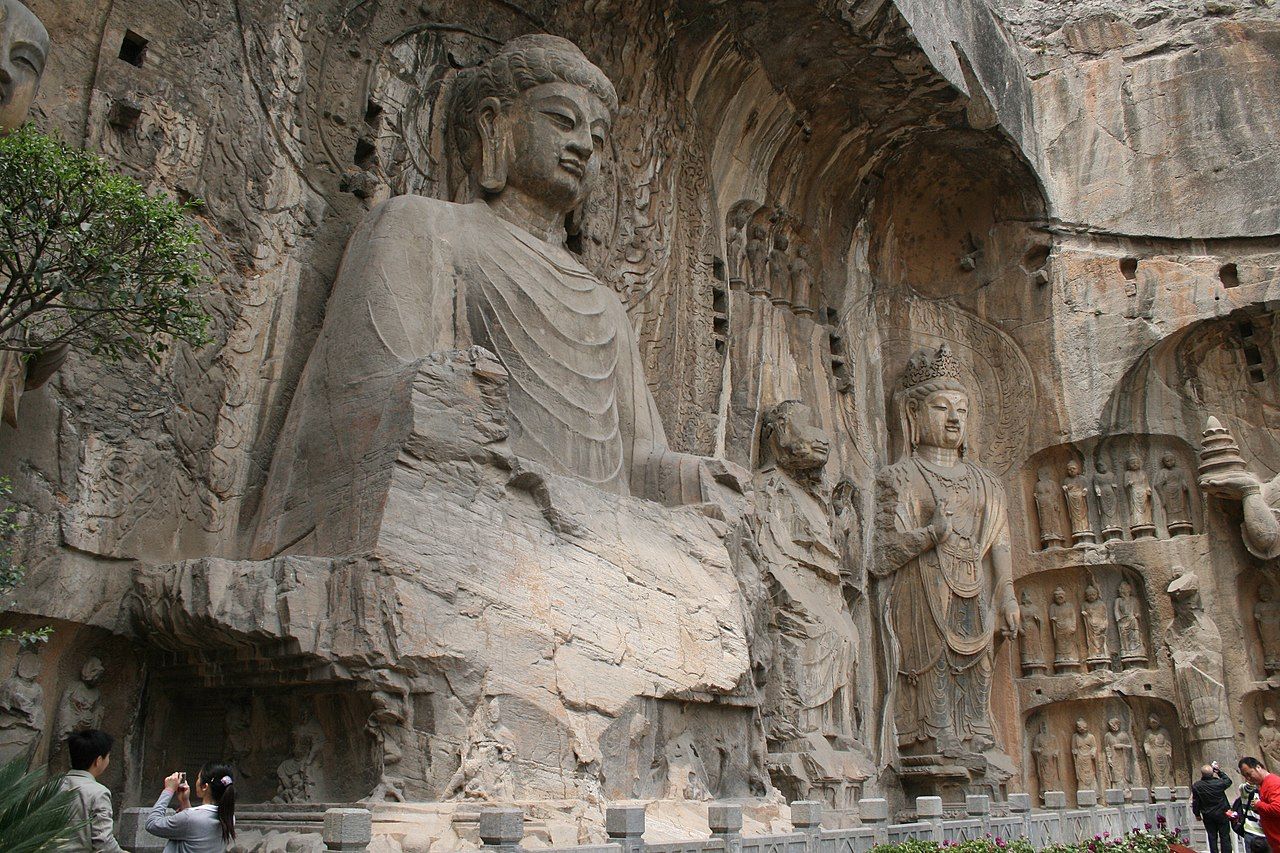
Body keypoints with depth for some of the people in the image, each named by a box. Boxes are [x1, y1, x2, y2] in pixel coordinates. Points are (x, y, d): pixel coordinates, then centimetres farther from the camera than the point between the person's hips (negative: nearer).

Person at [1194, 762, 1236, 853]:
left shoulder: (1196, 786, -15)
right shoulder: (1219, 783, -16)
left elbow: (1195, 803, -6)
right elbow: (1228, 781, 8)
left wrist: (1197, 814, 9)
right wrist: (1219, 771, 12)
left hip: (1208, 816, 0)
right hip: (1222, 814, 0)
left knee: (1212, 837, 10)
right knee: (1225, 837, 8)